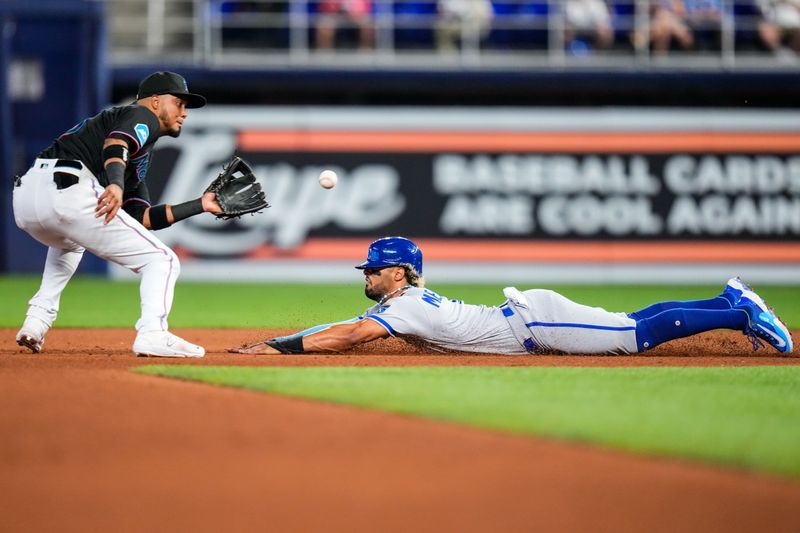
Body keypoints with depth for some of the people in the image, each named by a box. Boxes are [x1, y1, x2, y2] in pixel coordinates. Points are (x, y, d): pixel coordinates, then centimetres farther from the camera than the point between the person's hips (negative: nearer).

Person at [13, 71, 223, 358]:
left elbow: (143, 218, 31)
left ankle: (36, 322, 28)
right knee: (162, 261, -2)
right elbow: (115, 144, -13)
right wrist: (116, 184, -32)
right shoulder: (142, 115, 11)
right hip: (68, 191, -9)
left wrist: (200, 205, 36)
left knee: (69, 242, 44)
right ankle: (153, 334, -24)